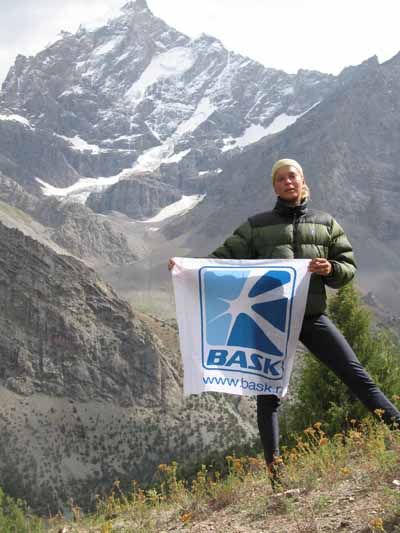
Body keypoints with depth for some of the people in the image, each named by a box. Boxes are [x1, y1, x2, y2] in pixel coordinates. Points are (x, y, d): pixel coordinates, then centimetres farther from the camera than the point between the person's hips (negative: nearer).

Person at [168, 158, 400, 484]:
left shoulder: (326, 223, 13)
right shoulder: (257, 226, 9)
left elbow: (349, 266, 12)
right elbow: (226, 259, 5)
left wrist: (331, 269, -11)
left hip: (312, 316, 1)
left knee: (356, 374, -5)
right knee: (268, 393, 0)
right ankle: (274, 469, 6)